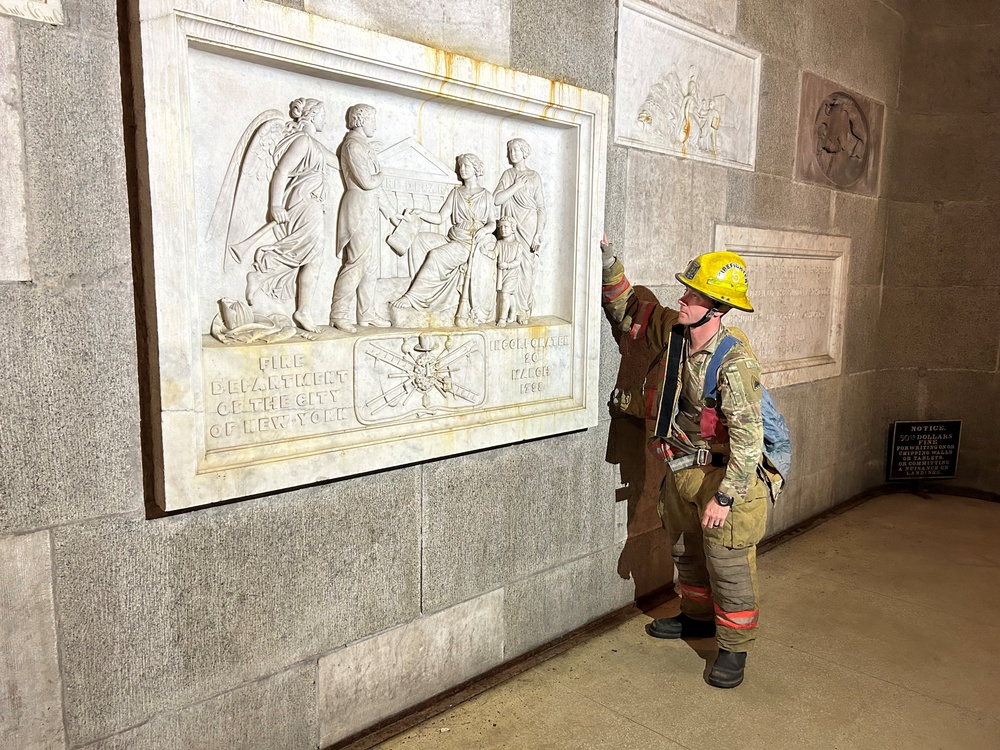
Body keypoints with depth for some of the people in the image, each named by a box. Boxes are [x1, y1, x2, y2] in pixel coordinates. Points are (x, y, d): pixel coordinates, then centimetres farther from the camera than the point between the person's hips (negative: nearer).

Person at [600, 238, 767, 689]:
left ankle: (734, 648, 22)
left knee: (728, 566, 3)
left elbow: (748, 438, -29)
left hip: (724, 474, -8)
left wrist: (724, 498, -30)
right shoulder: (673, 331, -5)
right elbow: (627, 311, 9)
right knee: (687, 552, 24)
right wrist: (606, 258, 0)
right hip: (681, 470, 8)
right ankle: (697, 617, 46)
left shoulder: (735, 363, -27)